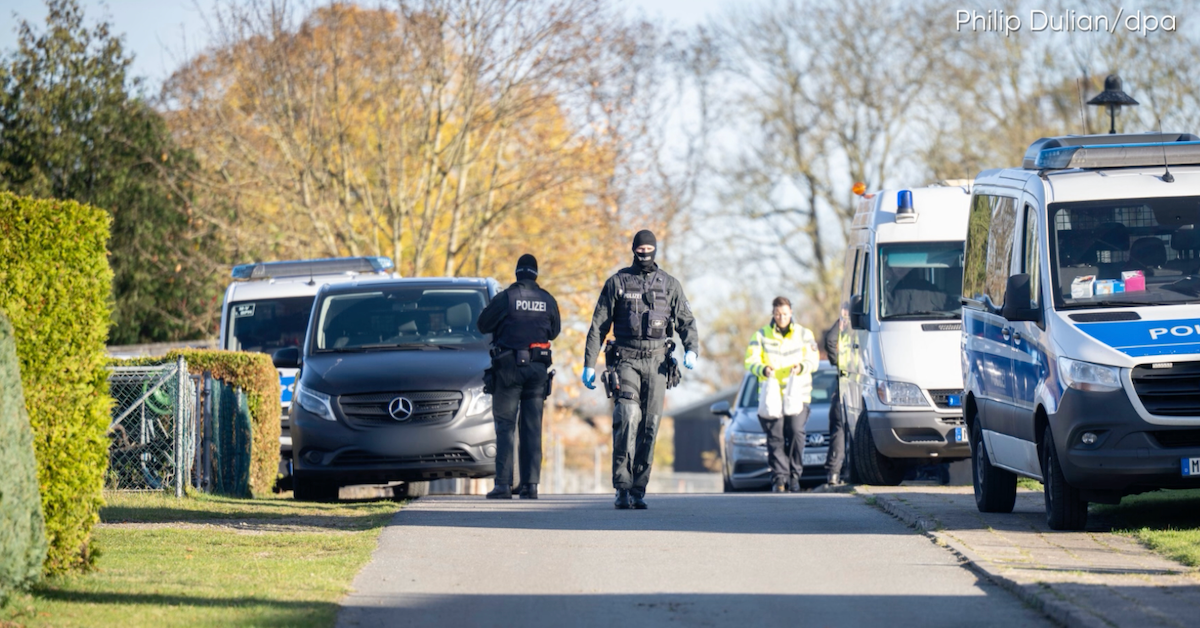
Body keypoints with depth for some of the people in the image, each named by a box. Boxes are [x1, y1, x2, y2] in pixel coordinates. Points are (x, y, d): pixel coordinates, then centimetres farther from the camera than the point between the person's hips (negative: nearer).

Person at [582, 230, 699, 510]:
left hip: (656, 362, 2)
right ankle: (622, 487, -18)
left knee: (649, 426, 0)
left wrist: (691, 350, -10)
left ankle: (638, 490, 6)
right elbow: (598, 326, 7)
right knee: (627, 418, -19)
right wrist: (589, 364, 2)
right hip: (626, 360, -2)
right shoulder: (617, 283, 6)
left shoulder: (670, 284, 10)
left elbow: (686, 321, 10)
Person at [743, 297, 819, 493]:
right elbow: (751, 361, 0)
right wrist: (763, 369, -23)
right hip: (771, 393, 0)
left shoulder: (804, 334, 9)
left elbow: (813, 359, 5)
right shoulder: (761, 335, 7)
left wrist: (801, 367, -18)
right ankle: (779, 478, 0)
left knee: (796, 431, -14)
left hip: (797, 394, 0)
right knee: (775, 436, -5)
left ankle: (794, 476, -4)